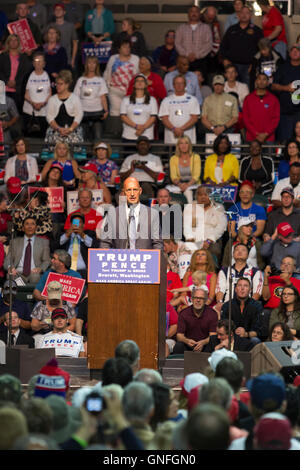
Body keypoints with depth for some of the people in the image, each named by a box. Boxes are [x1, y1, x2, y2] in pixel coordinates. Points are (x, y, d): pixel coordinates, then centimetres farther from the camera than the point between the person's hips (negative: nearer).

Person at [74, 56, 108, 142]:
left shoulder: (100, 80, 7)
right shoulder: (81, 80, 10)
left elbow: (103, 97, -1)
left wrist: (106, 110, -14)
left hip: (97, 112, -1)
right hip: (84, 111, 1)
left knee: (97, 137, -9)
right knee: (85, 138, 0)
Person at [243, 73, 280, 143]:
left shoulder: (273, 99, 8)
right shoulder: (248, 98, 9)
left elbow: (276, 119, 4)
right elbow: (245, 118, 4)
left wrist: (266, 134, -8)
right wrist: (256, 134, -7)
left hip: (268, 138, 0)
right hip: (251, 137, 0)